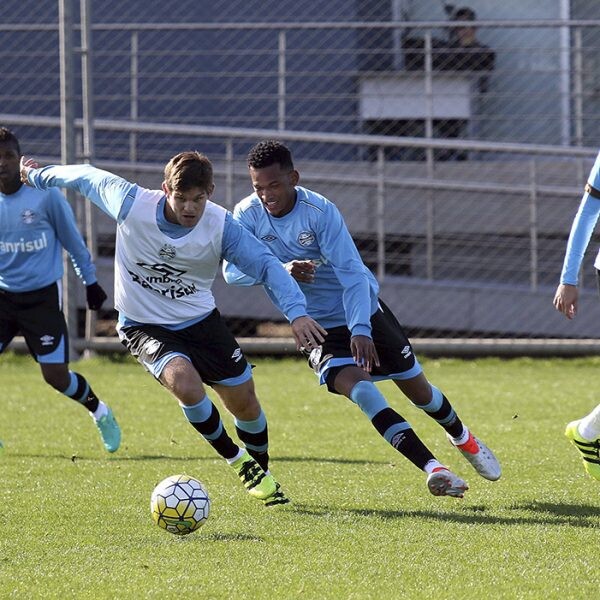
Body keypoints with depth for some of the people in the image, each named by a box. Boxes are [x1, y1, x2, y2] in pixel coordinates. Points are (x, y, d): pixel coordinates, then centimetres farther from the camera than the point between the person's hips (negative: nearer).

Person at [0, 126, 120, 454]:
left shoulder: (45, 194, -10)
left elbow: (72, 239, 3)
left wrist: (90, 281, 10)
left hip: (43, 295, -3)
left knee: (56, 375, -5)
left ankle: (99, 412, 24)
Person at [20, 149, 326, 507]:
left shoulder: (221, 226, -20)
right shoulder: (131, 203, -22)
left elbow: (266, 265, -19)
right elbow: (86, 177, -5)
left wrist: (296, 311, -34)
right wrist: (38, 175, 11)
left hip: (201, 320, 2)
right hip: (144, 326, -2)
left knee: (244, 401, 5)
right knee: (184, 380, -30)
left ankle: (262, 472, 37)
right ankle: (237, 460, -5)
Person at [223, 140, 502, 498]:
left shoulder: (319, 211, -22)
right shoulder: (247, 216, -12)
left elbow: (352, 273, -24)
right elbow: (232, 270, -17)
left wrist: (360, 330, -35)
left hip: (363, 311, -1)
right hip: (319, 327, 1)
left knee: (417, 387, 9)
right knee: (356, 386, -26)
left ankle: (462, 437, 43)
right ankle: (433, 469, -31)